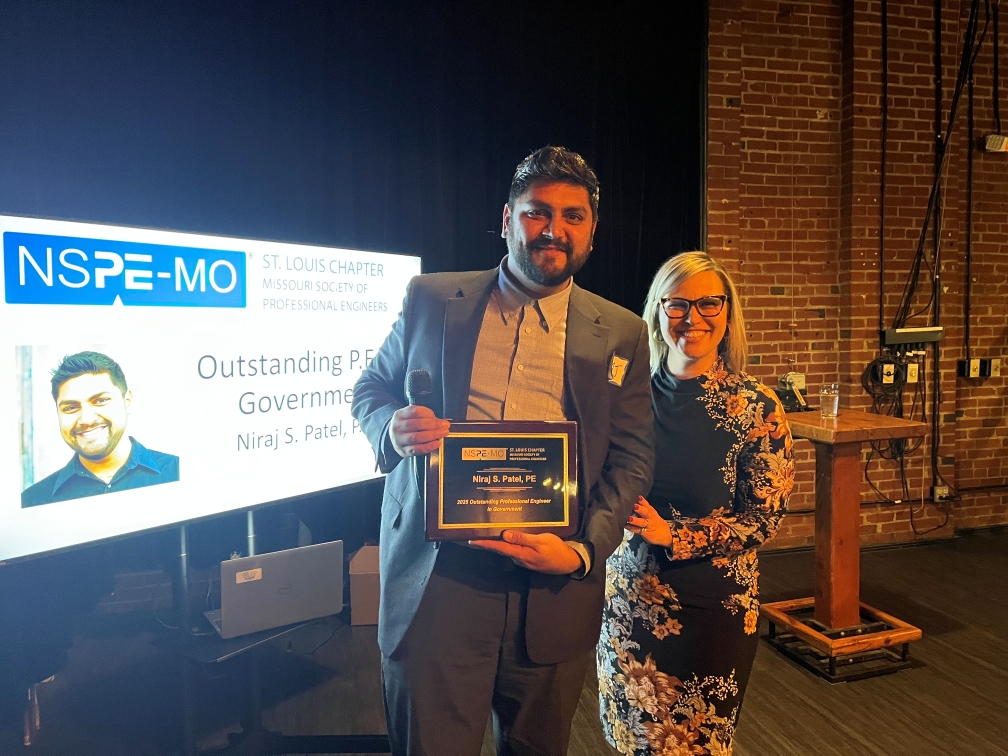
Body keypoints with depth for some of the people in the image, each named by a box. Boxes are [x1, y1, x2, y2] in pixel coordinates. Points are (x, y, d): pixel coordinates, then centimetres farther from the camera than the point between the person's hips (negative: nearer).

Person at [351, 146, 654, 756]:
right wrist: (393, 428, -11)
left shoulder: (620, 334, 5)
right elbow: (370, 388, 13)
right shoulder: (431, 299, 5)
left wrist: (584, 551, -12)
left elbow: (631, 458, 4)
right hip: (437, 580, -1)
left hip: (554, 589, 1)